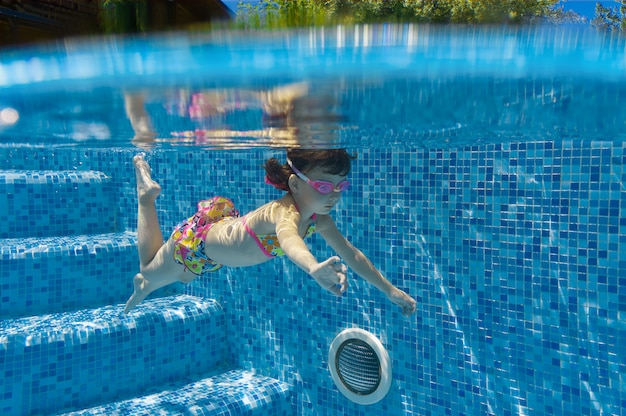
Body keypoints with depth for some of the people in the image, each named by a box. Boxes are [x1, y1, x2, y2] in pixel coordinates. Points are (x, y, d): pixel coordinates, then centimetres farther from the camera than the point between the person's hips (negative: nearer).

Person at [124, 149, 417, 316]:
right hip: (196, 241, -6)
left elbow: (351, 254, -13)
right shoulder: (286, 213, -46)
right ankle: (146, 193, 35)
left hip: (225, 227, 6)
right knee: (149, 271, 25)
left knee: (182, 277, 32)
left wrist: (390, 290, -16)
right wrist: (315, 268, -92)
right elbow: (289, 240, -70)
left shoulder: (318, 218, -21)